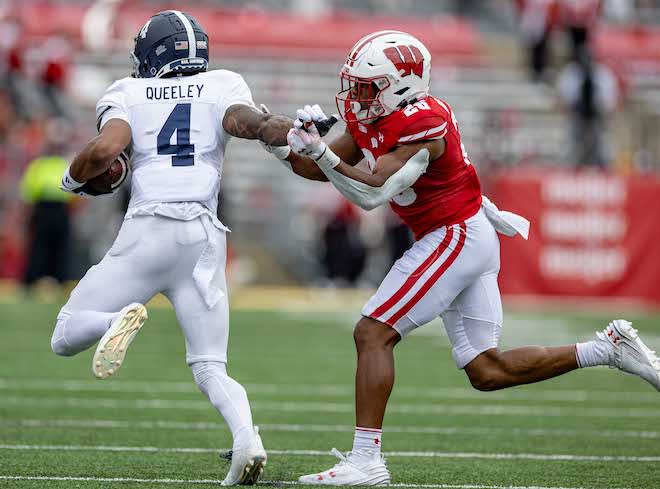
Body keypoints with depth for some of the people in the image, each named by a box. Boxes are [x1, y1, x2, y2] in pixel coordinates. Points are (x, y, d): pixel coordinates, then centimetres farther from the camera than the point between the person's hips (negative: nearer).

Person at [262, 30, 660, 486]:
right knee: (487, 371, 11)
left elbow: (373, 193, -28)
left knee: (373, 335, -12)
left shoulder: (420, 125, -22)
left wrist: (320, 151, -35)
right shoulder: (369, 116, 5)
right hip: (471, 239, 10)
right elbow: (322, 169, 12)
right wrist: (291, 152, -6)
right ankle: (609, 349, 15)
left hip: (456, 239, -10)